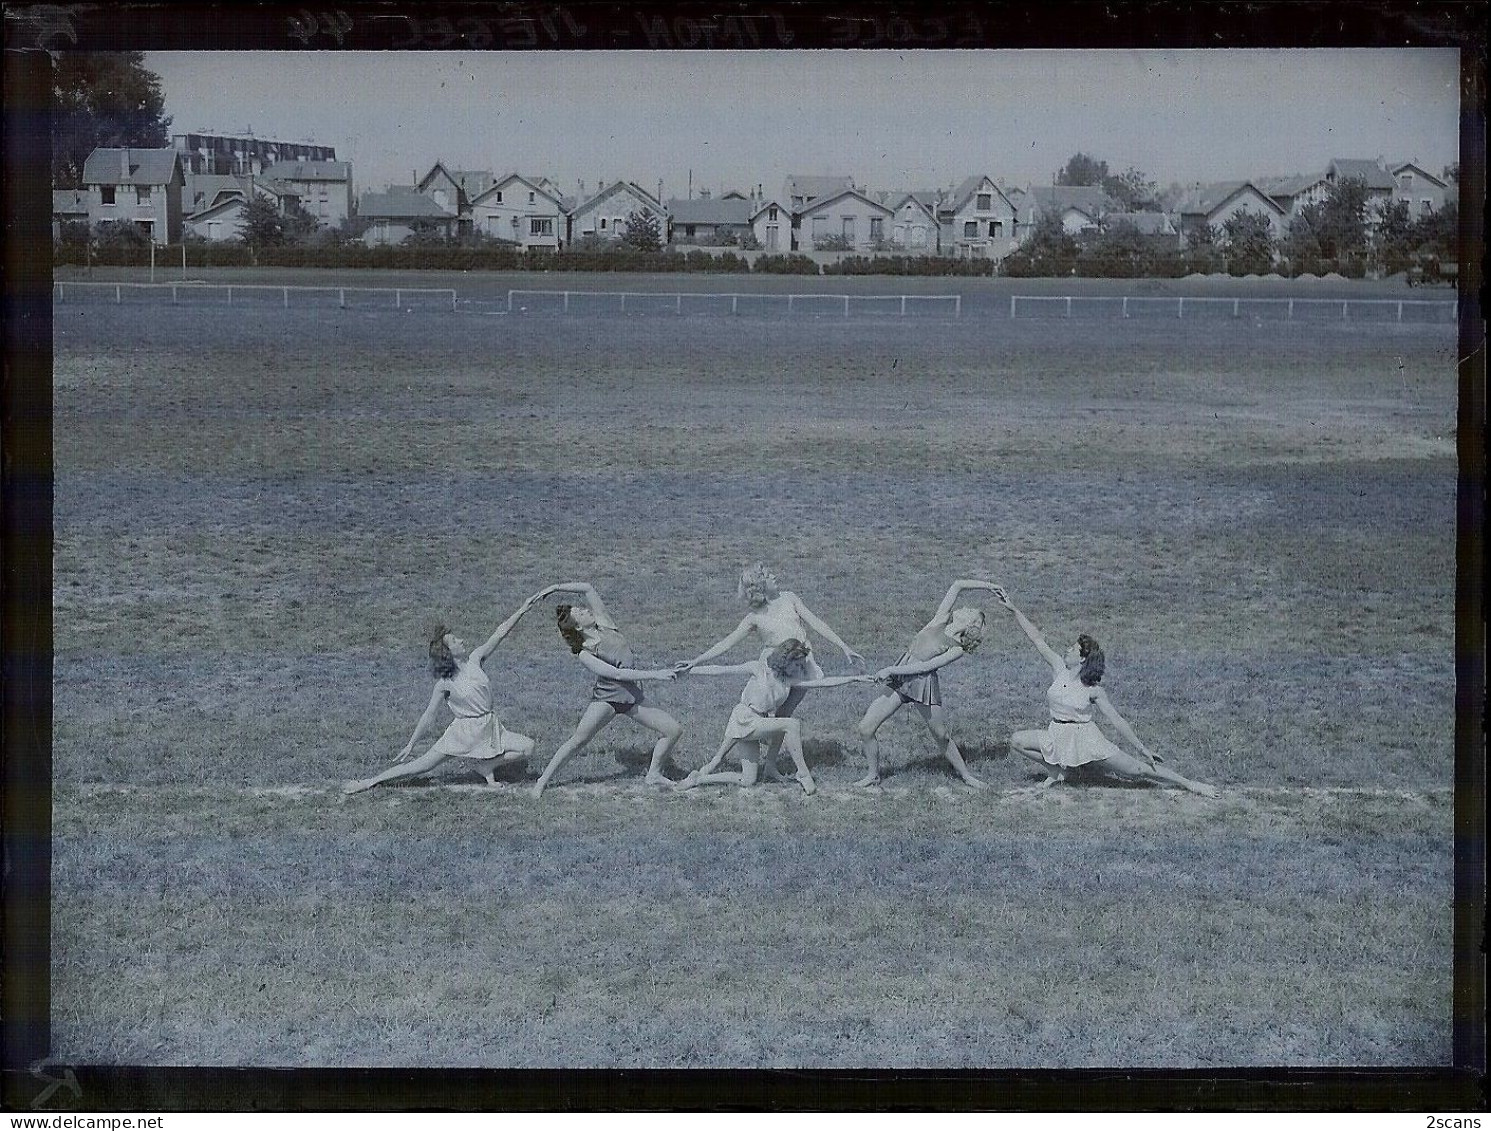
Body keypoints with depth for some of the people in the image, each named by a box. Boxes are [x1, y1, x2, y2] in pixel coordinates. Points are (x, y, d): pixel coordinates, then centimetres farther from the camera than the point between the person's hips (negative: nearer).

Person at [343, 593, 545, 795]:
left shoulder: (475, 659, -1)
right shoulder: (445, 683, -10)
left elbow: (500, 634, -5)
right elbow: (429, 716, -3)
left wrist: (522, 610, -11)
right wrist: (410, 745, -2)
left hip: (489, 728, 4)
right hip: (463, 732, -4)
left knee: (527, 747, -10)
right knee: (420, 766, -9)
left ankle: (486, 765, 1)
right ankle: (368, 783, -3)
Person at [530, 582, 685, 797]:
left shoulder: (604, 623, 4)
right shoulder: (585, 654, -11)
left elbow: (587, 587, 6)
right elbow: (617, 674, -21)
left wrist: (555, 588, 4)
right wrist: (655, 674, -27)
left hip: (633, 697, 6)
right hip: (606, 698, -6)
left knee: (674, 730, -2)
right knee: (578, 740, -13)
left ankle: (654, 774, 12)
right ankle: (543, 780, -2)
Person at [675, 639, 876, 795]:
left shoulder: (790, 679, 7)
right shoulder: (759, 668, -8)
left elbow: (822, 682, 3)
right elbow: (723, 670, -5)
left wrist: (855, 678, -1)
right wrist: (689, 669, -2)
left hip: (756, 726, 8)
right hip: (744, 719, -8)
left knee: (747, 781, 5)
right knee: (792, 724, -24)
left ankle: (699, 778, 11)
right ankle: (803, 774, -17)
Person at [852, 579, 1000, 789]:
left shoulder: (957, 650, -4)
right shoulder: (940, 621, 7)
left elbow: (926, 666, -12)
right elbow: (957, 586, 7)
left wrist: (891, 670, -16)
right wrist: (986, 585, 17)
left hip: (923, 685, -4)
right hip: (898, 682, 4)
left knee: (942, 735, 8)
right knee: (865, 729, -4)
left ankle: (966, 775, 31)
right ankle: (873, 775, 16)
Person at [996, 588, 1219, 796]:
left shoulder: (1093, 691, -11)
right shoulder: (1060, 669, -2)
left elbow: (1116, 720, -7)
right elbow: (1036, 638, -4)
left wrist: (1141, 748, -7)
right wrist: (1013, 609, -5)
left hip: (1086, 738, -4)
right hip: (1058, 737, 4)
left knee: (1139, 769, -7)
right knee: (1016, 740, -12)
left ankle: (1191, 785, 3)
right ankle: (1056, 771, 8)